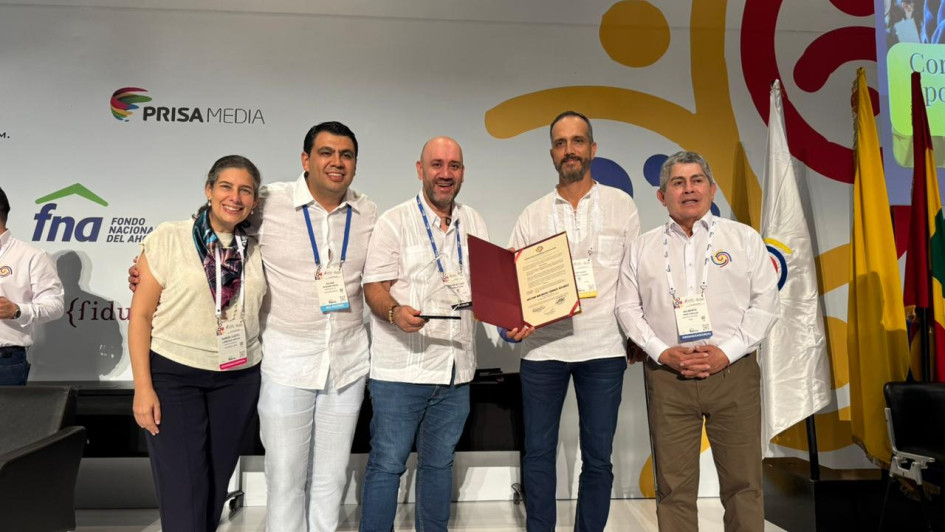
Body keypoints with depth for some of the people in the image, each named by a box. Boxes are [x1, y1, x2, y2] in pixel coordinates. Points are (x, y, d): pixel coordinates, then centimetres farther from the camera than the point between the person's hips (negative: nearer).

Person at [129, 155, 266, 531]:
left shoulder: (256, 251, 4)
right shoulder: (168, 238, -6)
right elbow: (140, 315, -6)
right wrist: (143, 387, -9)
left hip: (238, 380, 4)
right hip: (173, 376, -3)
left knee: (216, 483, 15)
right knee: (183, 494, -2)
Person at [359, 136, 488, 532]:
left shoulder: (474, 223, 11)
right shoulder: (395, 222, -4)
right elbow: (374, 288, -7)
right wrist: (395, 312, -27)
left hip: (456, 368, 5)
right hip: (401, 368, -4)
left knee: (439, 462, 17)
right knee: (387, 464, 3)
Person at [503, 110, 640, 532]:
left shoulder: (621, 205, 5)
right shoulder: (533, 215, 6)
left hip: (604, 349, 0)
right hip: (542, 347, 1)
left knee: (597, 457, 9)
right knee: (538, 453, 9)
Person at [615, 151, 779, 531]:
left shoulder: (744, 239, 8)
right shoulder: (642, 248, 10)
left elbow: (765, 303, 3)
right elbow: (628, 308, 6)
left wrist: (728, 351, -9)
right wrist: (662, 352, -8)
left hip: (734, 373, 0)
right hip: (667, 377, 1)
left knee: (743, 482, 6)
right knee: (674, 486, 6)